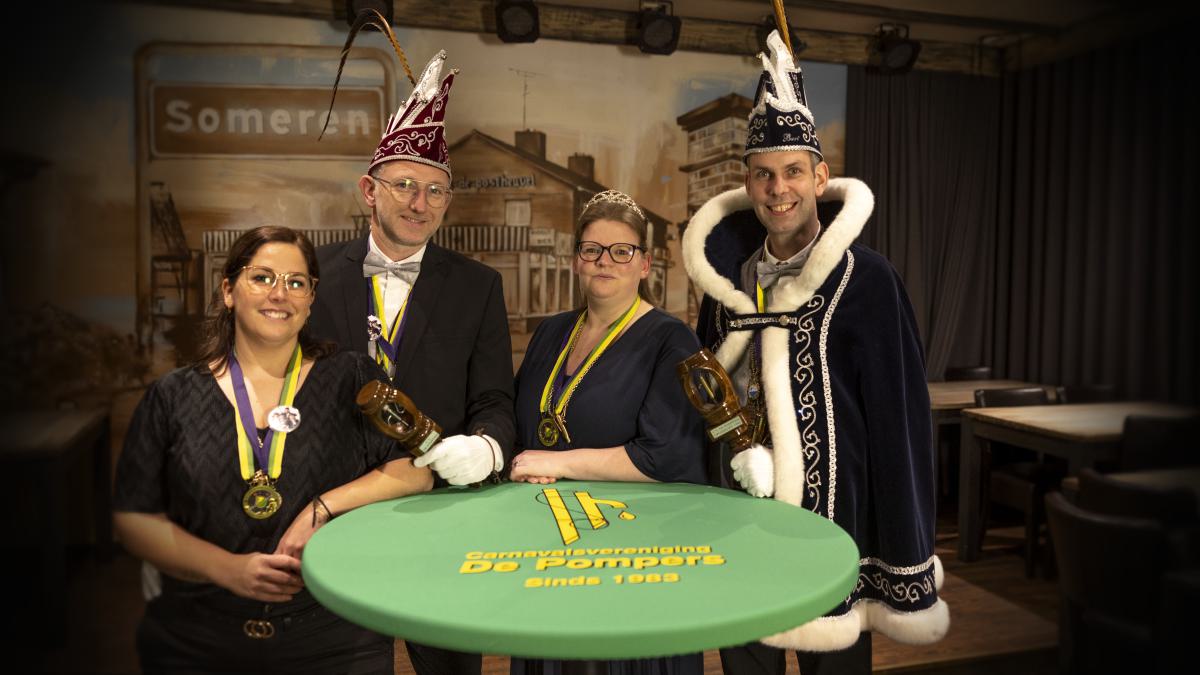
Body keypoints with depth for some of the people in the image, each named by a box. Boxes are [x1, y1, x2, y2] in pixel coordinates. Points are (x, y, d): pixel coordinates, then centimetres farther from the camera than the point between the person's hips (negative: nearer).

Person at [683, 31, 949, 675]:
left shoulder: (864, 278, -10)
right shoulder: (729, 273, 4)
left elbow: (899, 414, -10)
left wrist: (906, 568, -9)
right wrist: (734, 451, -1)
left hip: (830, 508, -4)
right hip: (738, 505, 4)